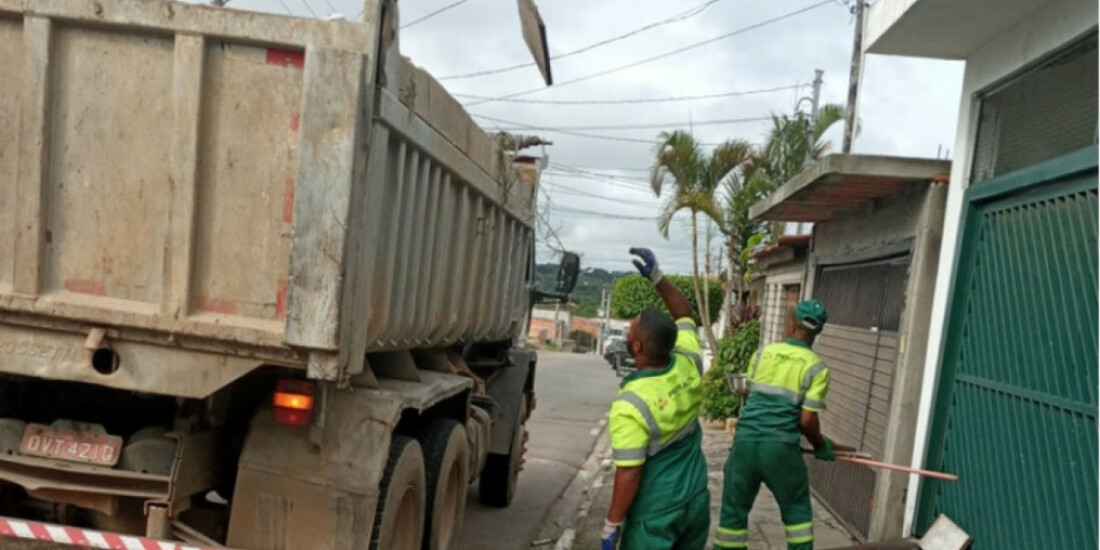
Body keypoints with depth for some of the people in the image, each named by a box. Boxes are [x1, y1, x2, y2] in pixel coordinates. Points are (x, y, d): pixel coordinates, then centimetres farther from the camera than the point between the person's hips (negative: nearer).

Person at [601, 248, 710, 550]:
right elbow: (684, 316, 11)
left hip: (655, 511, -6)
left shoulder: (630, 406, -25)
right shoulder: (688, 365, -8)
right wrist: (657, 277, 7)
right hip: (696, 499, 7)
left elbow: (629, 474, -21)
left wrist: (611, 525, -10)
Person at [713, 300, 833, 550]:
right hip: (781, 446, -2)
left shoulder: (762, 354, 8)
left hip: (746, 440, 2)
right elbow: (807, 420, -6)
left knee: (734, 510, 12)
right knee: (797, 509, 18)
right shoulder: (817, 367, -2)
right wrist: (821, 445, 13)